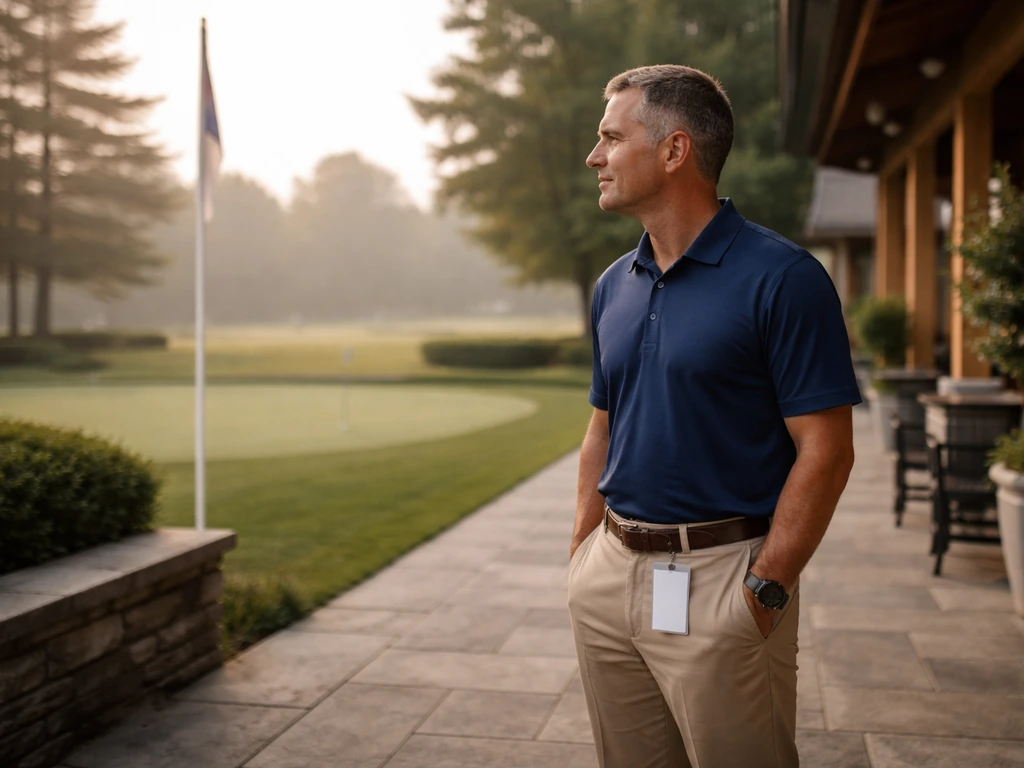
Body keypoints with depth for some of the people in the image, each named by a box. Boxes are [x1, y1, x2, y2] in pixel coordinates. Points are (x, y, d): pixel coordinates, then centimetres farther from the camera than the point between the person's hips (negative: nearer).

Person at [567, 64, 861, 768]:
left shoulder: (782, 279, -12)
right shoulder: (614, 286, 10)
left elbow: (826, 450, -14)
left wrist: (764, 592, -18)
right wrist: (582, 554, 11)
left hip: (720, 578, -6)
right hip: (611, 572, 7)